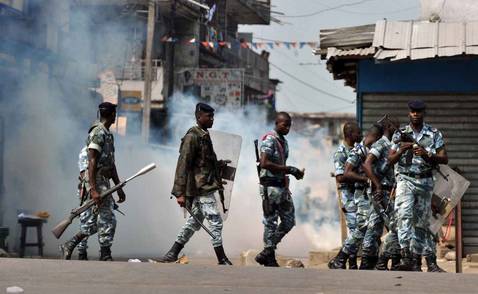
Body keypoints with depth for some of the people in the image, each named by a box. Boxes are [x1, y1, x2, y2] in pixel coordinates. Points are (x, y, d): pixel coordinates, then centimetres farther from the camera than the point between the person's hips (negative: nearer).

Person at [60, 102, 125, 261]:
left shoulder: (109, 135, 18)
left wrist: (119, 187, 22)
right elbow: (92, 163, -19)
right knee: (107, 220, -8)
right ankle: (105, 257, -3)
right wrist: (93, 190, -24)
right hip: (97, 182, -10)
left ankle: (69, 246, 16)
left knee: (95, 221, 11)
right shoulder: (97, 134, -12)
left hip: (105, 181, 10)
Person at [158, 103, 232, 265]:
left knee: (195, 221, 14)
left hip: (206, 186, 10)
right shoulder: (192, 137, -13)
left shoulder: (204, 136, 17)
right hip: (202, 187, -10)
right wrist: (181, 193, -21)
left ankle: (172, 254, 19)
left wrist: (219, 164, 12)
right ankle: (222, 260, -3)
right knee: (215, 221, -8)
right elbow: (183, 165, -17)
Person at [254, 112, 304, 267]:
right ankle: (269, 257, 7)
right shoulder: (269, 140, -13)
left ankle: (267, 253, 18)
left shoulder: (283, 141, 15)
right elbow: (264, 163, -25)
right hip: (270, 186, -9)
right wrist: (289, 169, -23)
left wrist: (294, 172, 6)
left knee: (289, 221, 10)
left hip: (282, 186, 9)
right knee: (271, 222, -2)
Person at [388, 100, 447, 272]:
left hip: (425, 182, 1)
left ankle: (431, 263, 13)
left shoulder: (434, 134, 5)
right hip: (406, 180, -1)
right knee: (404, 216, -22)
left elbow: (444, 159, 1)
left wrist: (427, 154, -16)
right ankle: (407, 256, -29)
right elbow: (391, 160, 4)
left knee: (422, 222, 7)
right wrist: (402, 150, -16)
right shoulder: (400, 134, 6)